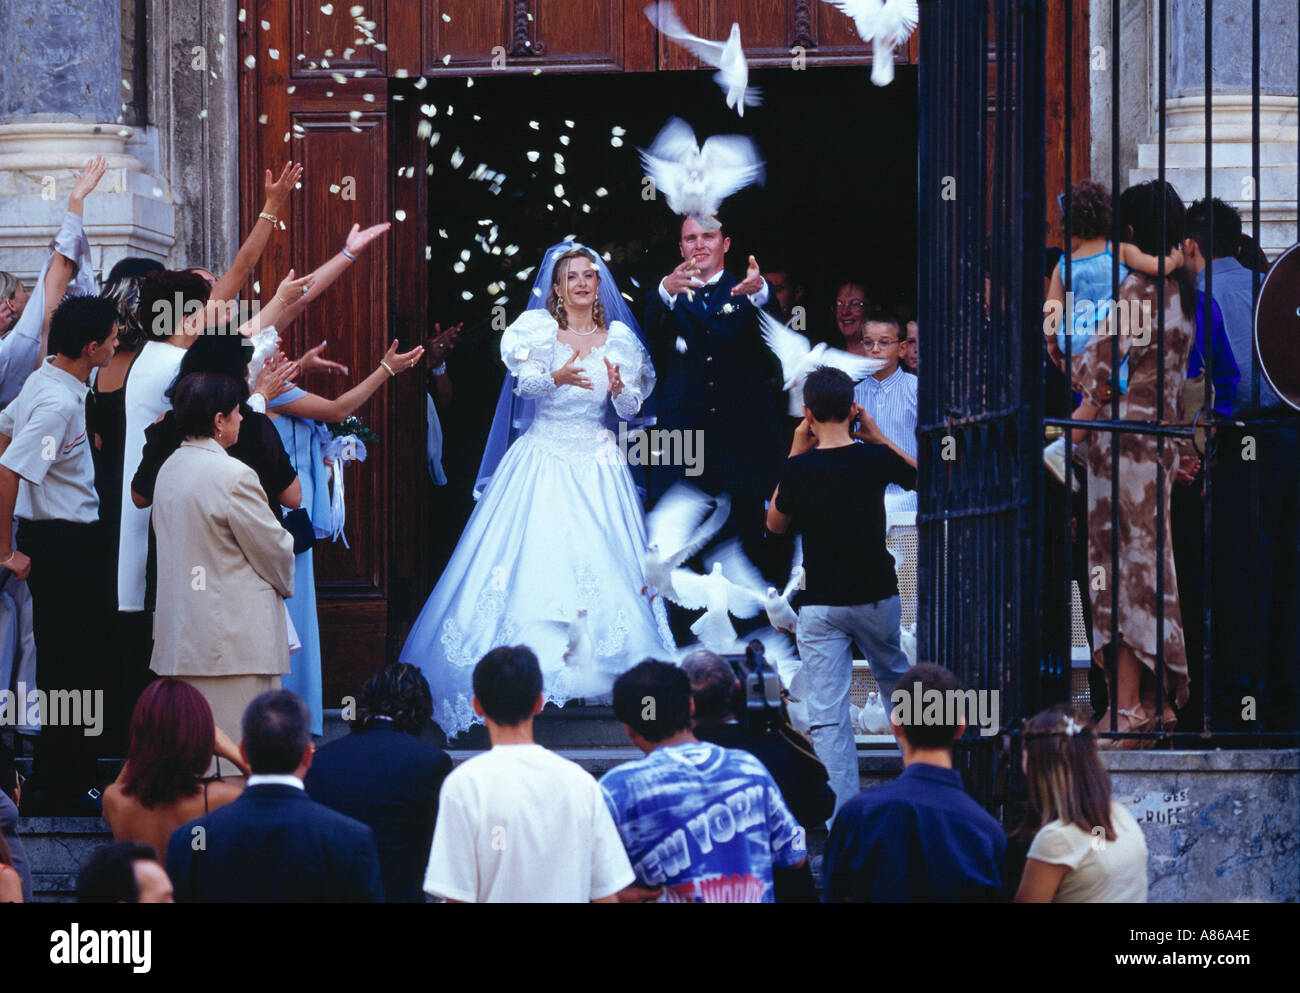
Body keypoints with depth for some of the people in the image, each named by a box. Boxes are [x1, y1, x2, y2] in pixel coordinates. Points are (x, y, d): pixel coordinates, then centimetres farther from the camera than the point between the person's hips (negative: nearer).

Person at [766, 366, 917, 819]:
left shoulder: (801, 469, -13)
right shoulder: (876, 459, -8)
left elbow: (775, 524, 6)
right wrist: (878, 437, 12)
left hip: (821, 607, -3)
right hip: (877, 596, 3)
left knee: (827, 717, -4)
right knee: (898, 684, 27)